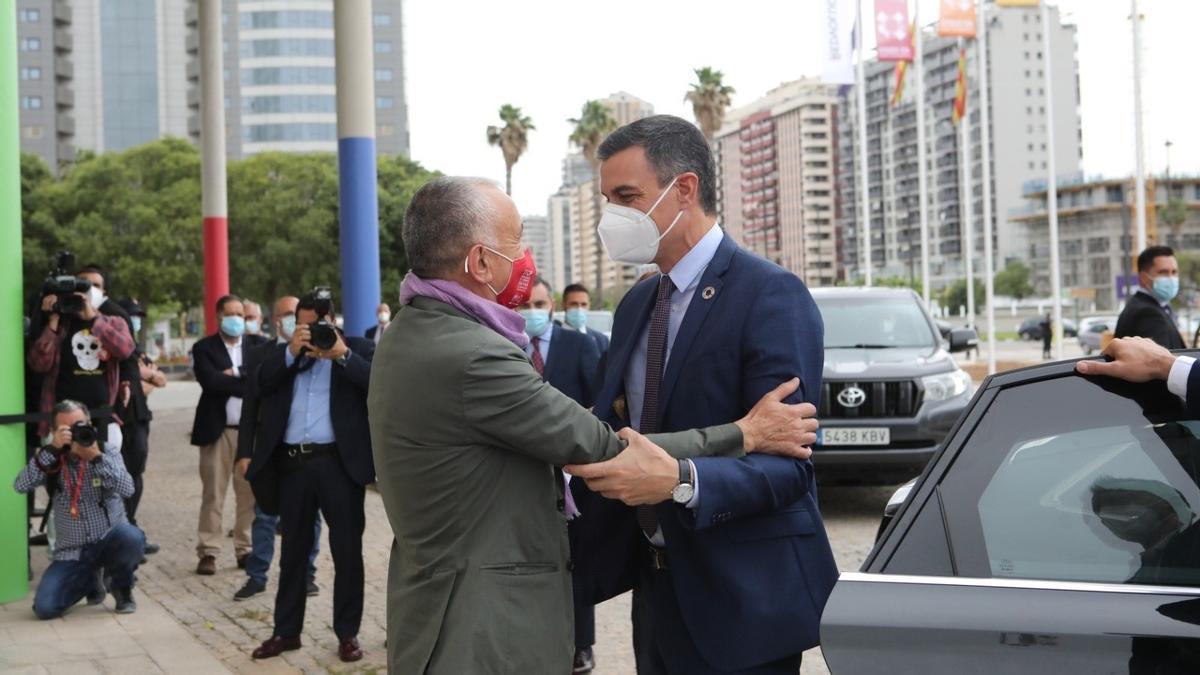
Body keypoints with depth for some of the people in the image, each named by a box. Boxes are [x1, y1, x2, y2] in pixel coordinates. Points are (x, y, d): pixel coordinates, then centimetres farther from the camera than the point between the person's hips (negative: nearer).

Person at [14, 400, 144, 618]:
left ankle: (122, 586, -2)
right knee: (44, 607, -17)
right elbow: (21, 485, -18)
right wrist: (51, 449, -24)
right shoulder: (52, 458, -1)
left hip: (109, 543, -1)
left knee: (130, 536, -36)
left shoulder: (108, 450, -3)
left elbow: (127, 489, -18)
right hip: (72, 553, 2)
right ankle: (90, 579, 17)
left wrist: (96, 457, -26)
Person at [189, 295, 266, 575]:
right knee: (212, 494, 1)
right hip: (217, 429, -2)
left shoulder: (258, 344, 11)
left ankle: (246, 549, 13)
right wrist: (251, 387, -14)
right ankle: (208, 552, 4)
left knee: (250, 494, 5)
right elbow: (210, 381, -13)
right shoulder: (204, 347, 3)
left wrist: (236, 373, -12)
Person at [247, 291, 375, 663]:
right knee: (293, 551, 12)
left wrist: (342, 355, -18)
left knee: (347, 550, 3)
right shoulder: (283, 353, 14)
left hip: (340, 462, -3)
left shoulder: (357, 348, 4)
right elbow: (261, 385, -2)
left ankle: (347, 633, 13)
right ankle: (286, 630, 21)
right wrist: (292, 351, -11)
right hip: (292, 463, 3)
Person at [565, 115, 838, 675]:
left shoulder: (771, 295, -15)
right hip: (658, 587, 7)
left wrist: (678, 478, -37)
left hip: (741, 601, -7)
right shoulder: (636, 304, 11)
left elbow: (785, 463, -22)